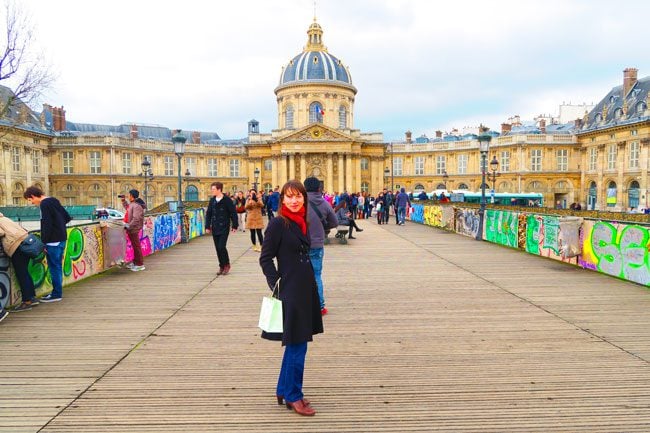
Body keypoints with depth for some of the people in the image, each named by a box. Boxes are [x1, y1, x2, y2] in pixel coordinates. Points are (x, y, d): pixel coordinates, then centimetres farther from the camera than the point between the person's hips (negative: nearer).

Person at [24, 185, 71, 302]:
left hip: (53, 240, -9)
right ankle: (57, 292, 20)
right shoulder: (54, 201, 15)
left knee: (54, 267, -3)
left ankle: (56, 294, 2)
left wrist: (44, 241, -13)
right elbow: (67, 217, 18)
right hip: (61, 238, 9)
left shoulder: (44, 204, -12)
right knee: (57, 266, 14)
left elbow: (47, 224, -17)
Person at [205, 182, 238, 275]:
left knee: (221, 247, -12)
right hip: (215, 228, 5)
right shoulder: (212, 200, 6)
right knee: (217, 248, 7)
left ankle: (227, 265, 8)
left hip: (224, 228, -5)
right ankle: (222, 266, 18)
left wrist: (235, 226, -6)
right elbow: (208, 214, 11)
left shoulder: (227, 200, -9)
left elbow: (233, 213, -6)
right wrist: (208, 226, 6)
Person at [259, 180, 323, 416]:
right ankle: (293, 397, 18)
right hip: (290, 291, -8)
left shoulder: (301, 223, 9)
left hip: (305, 288, 8)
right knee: (297, 346, 1)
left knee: (296, 343, 17)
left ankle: (283, 390, 32)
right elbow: (265, 258, -12)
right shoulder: (277, 224, -13)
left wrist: (308, 285, 16)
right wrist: (277, 286, -15)